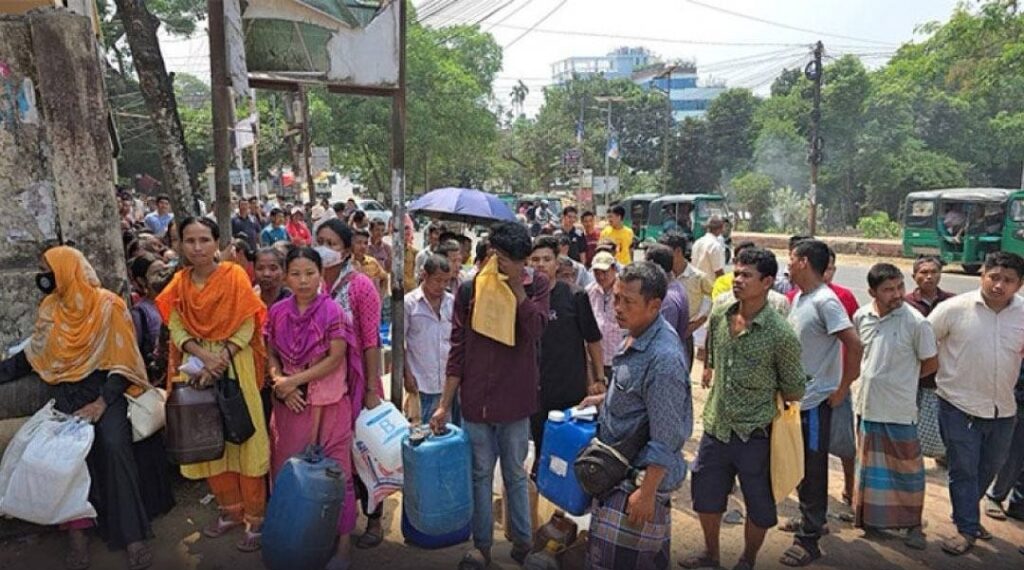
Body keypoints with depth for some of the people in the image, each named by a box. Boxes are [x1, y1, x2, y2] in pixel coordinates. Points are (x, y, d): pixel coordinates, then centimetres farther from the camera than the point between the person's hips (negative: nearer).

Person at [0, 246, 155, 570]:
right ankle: (76, 533, -13)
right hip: (67, 393, 5)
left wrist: (101, 403, -20)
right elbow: (34, 355, 18)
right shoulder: (50, 307, 8)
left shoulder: (108, 305, -8)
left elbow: (122, 361, -11)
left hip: (104, 388, -4)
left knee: (113, 444, -26)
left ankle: (132, 535, -21)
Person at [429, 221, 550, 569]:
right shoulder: (469, 289, -3)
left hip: (515, 398, -1)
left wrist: (516, 285, -21)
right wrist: (444, 404, -3)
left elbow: (535, 329, -19)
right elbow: (458, 349, -2)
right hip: (475, 398, 1)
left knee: (515, 474, 15)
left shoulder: (537, 284, -3)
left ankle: (522, 540, 32)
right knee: (480, 474, 14)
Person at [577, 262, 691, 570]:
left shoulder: (664, 357, -27)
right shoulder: (637, 335, 1)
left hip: (641, 473, -9)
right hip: (619, 466, 9)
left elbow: (665, 439, -25)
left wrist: (647, 491, -23)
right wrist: (604, 399, 12)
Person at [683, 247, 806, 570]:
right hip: (715, 428, 5)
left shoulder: (780, 334, -19)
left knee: (758, 506, 15)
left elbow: (794, 391, -8)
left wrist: (762, 401, 0)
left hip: (754, 435, -5)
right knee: (705, 495, 19)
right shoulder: (719, 315, -4)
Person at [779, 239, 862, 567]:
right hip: (795, 397, 9)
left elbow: (853, 344, -24)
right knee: (800, 466, 20)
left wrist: (842, 389, -18)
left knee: (812, 470, 3)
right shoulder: (799, 297, 8)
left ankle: (808, 540, 14)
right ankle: (810, 520, 37)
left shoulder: (825, 301, -19)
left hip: (815, 401, -8)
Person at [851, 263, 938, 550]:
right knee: (869, 463, 18)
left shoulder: (916, 322, -15)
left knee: (907, 466, 8)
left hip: (900, 409, -4)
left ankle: (913, 524, 25)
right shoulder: (861, 317, -3)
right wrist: (872, 377, 5)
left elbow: (931, 364, -5)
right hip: (867, 405, 4)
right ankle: (869, 515, 35)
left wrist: (900, 377, 3)